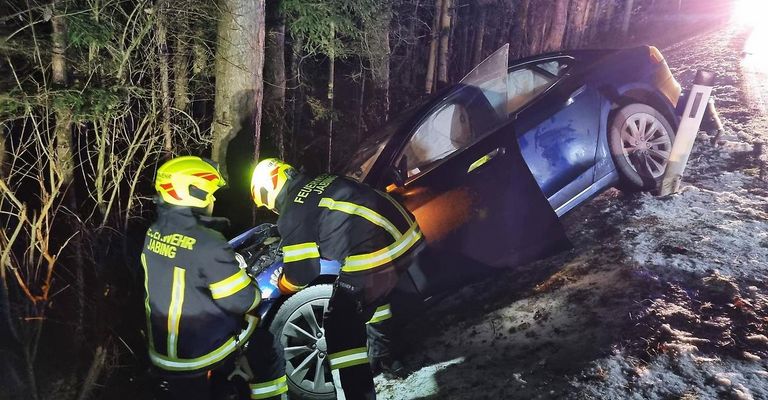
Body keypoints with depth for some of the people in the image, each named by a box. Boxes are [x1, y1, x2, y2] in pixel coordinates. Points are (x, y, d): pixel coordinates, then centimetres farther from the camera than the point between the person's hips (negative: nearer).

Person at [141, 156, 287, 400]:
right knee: (268, 351, 15)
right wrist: (256, 291, 1)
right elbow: (241, 301, -22)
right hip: (206, 348, -7)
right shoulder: (207, 244, -26)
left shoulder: (153, 234, -3)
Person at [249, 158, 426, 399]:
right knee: (376, 295, 35)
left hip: (376, 255, -9)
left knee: (341, 327, 6)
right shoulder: (323, 183, 21)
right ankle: (382, 354, 55)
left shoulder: (292, 214, -3)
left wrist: (280, 286, 22)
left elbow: (301, 272, 0)